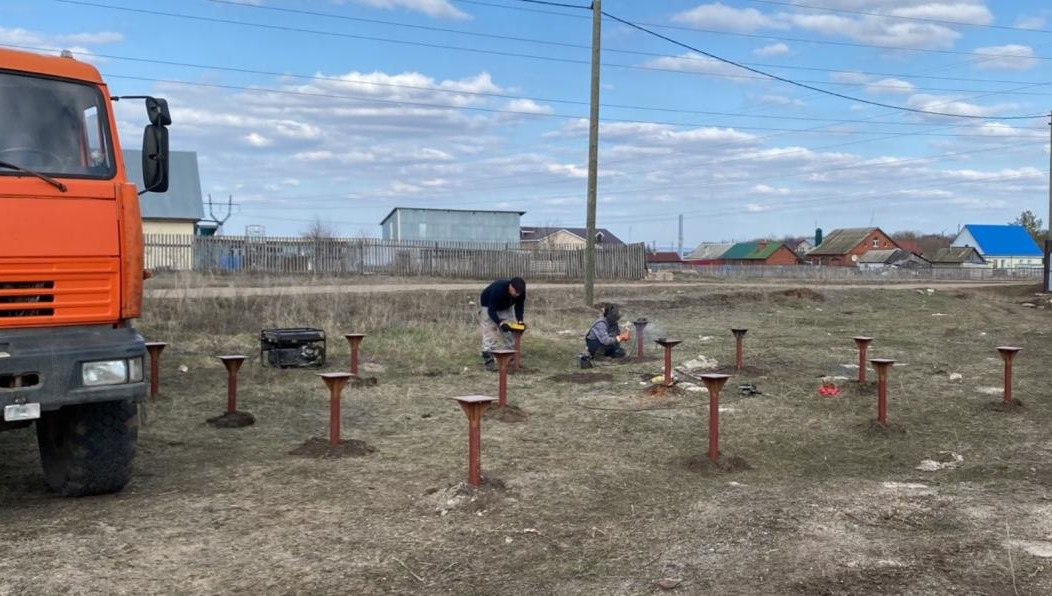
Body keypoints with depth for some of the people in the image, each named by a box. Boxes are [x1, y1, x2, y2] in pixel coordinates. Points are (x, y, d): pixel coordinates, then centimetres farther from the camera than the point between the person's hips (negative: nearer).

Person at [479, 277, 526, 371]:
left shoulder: (521, 292, -26)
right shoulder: (498, 289, -42)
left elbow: (519, 306, -10)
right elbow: (491, 310, -36)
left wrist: (520, 320, -26)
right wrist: (500, 323, -47)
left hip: (506, 308, 5)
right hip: (488, 306, -5)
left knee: (509, 333, 1)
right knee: (490, 333, -14)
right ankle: (488, 361, -13)